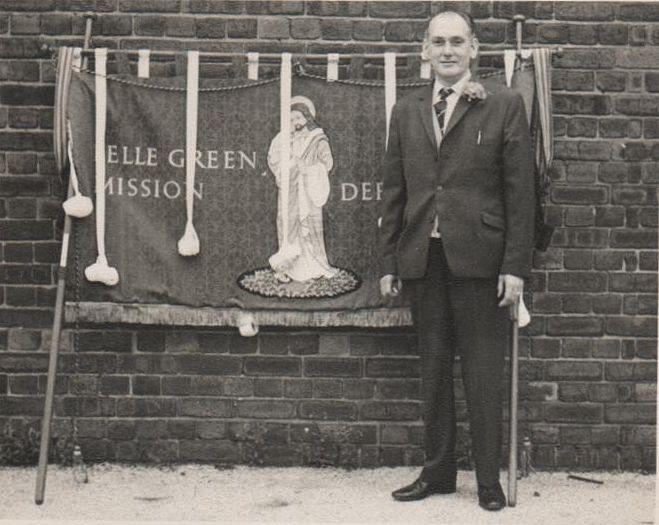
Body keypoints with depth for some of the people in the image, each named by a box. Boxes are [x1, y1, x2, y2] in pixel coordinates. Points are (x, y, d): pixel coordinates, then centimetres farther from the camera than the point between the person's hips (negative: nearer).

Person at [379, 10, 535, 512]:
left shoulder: (504, 106, 1)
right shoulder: (406, 112, 13)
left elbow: (520, 191, -3)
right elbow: (393, 192, 13)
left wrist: (516, 265, -9)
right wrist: (389, 262, 9)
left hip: (479, 258, -4)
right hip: (422, 258, 4)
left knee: (483, 372, 2)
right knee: (433, 370, 11)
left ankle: (489, 479, 11)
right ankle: (438, 471, 21)